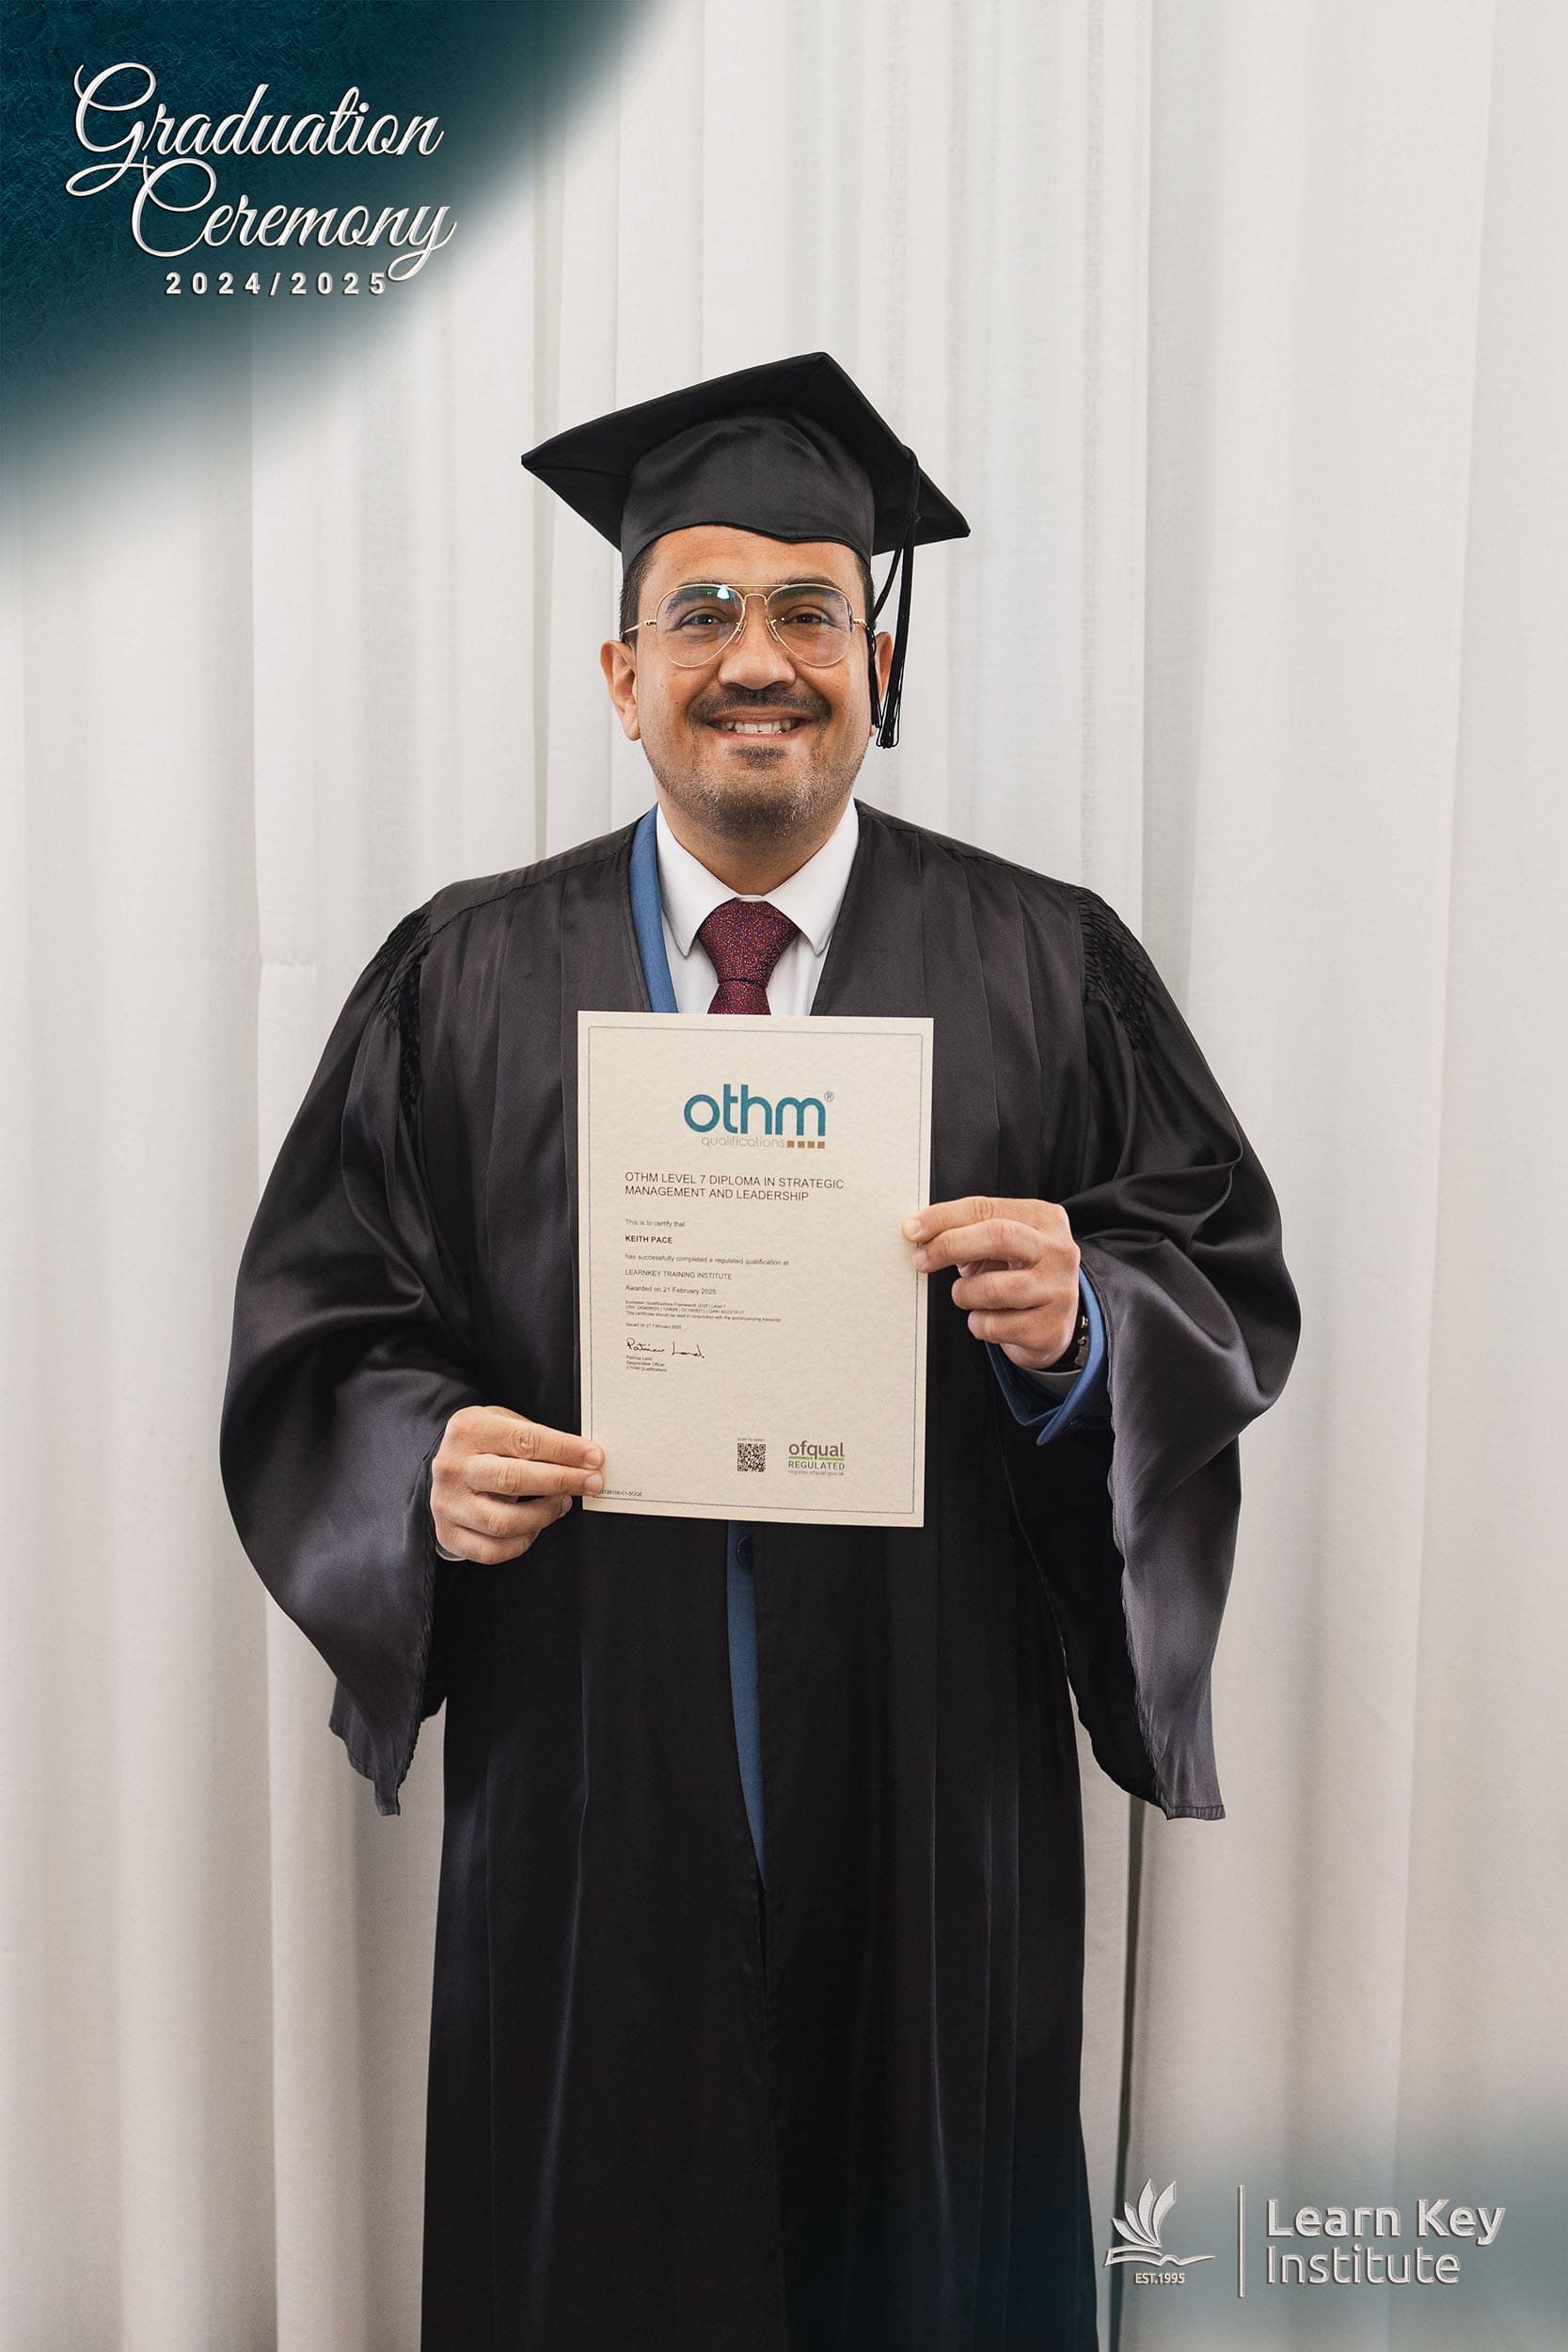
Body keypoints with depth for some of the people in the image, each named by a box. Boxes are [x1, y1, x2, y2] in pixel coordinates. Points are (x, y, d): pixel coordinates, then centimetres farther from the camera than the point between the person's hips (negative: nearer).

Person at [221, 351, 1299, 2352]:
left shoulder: (1050, 968, 0)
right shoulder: (465, 977, 1)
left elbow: (1233, 1283, 1)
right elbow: (317, 1326, 3)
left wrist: (1084, 1319, -19)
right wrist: (426, 1457, -16)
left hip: (936, 1800, 0)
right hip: (587, 1799, 1)